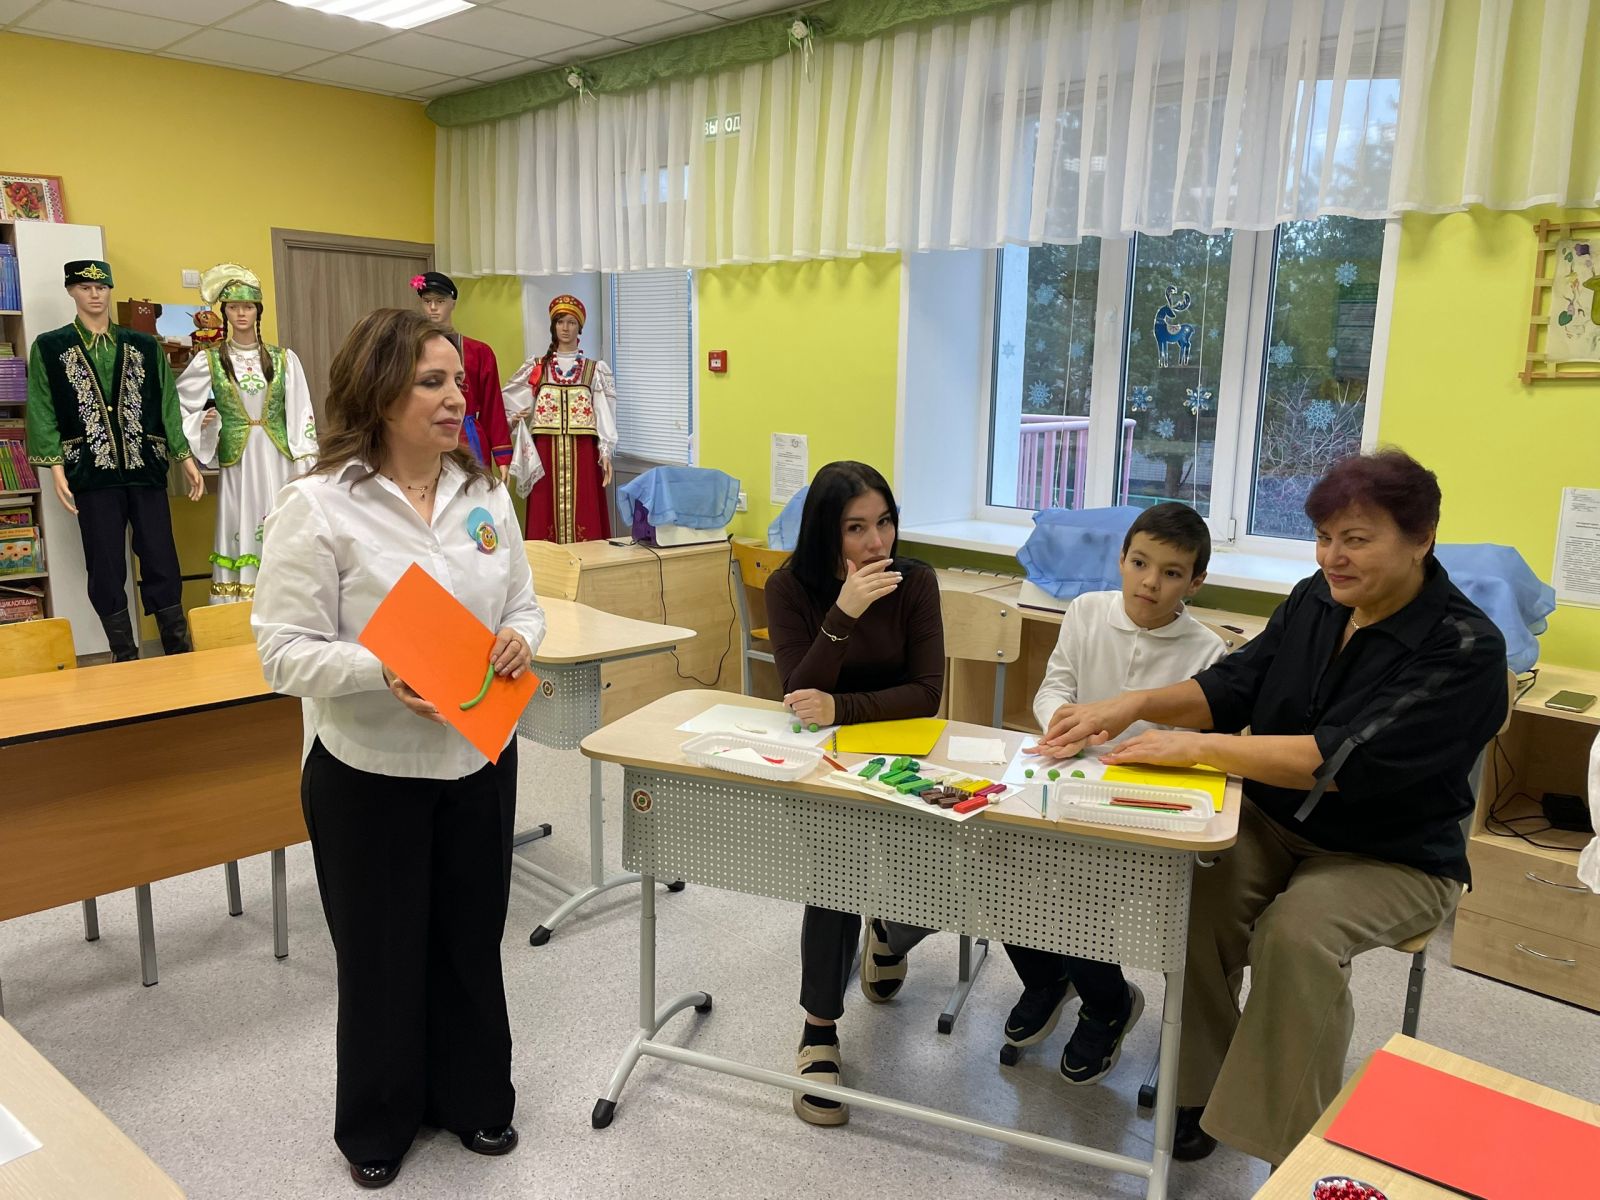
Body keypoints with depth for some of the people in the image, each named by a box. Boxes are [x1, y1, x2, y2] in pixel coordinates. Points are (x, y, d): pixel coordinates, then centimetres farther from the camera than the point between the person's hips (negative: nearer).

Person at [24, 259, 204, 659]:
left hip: (145, 469, 1)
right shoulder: (49, 347, 6)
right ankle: (125, 659, 13)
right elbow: (42, 412, 2)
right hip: (92, 472, -1)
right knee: (106, 570, 3)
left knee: (162, 562, 2)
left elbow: (168, 404, 11)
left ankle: (180, 653, 12)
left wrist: (186, 458, 6)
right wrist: (56, 467, -8)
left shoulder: (144, 346, 11)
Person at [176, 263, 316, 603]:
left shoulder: (284, 358, 6)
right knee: (242, 533, -1)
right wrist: (202, 422, -7)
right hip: (236, 463, -1)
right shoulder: (208, 360, 4)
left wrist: (306, 468, -2)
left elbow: (300, 415, 3)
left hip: (279, 460, 1)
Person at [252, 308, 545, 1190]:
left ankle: (474, 1098, 42)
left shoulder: (484, 494, 2)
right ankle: (377, 1124, 39)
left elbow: (522, 605, 9)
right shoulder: (317, 506, -15)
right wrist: (380, 670, -32)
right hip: (370, 775, -4)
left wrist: (520, 639, -14)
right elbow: (284, 649, -16)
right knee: (381, 954, 14)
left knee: (472, 943, 18)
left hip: (480, 760, 4)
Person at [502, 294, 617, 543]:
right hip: (546, 452, 1)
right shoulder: (536, 368, 10)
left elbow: (605, 415, 3)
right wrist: (514, 417, -2)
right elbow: (507, 401, 18)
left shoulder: (595, 370, 7)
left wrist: (605, 452, -6)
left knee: (584, 514, -3)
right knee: (546, 513, -1)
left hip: (582, 453, -1)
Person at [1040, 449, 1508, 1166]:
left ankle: (1295, 1153, -14)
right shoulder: (1316, 600, 2)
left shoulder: (1465, 649, -17)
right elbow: (1232, 687, 4)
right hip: (1271, 825, 5)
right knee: (1195, 897, -22)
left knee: (1297, 931, -32)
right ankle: (1200, 1089, -4)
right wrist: (1136, 705, -14)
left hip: (1393, 857, -5)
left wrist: (1198, 747, -27)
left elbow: (1345, 761, -27)